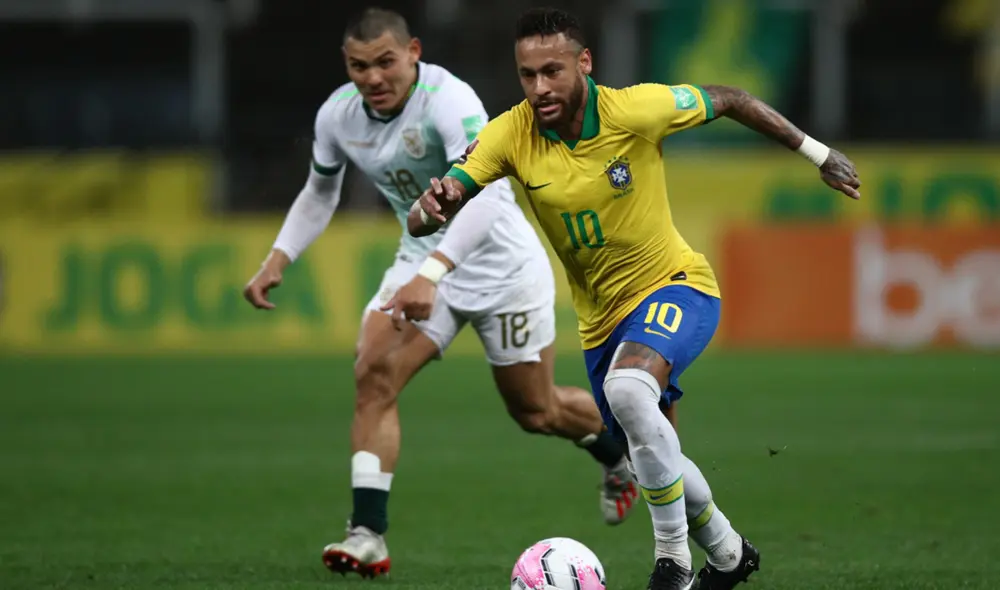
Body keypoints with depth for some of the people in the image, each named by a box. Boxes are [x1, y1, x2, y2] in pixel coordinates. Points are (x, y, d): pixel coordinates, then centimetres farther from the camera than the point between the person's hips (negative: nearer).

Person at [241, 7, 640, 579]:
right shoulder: (338, 114, -9)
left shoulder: (448, 99, -31)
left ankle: (622, 452, 43)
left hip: (501, 267, -5)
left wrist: (431, 273, -56)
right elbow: (320, 193, 12)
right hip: (423, 262, 5)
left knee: (535, 411, 9)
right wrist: (277, 260, -1)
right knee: (374, 373, -19)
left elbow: (485, 192, -45)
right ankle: (369, 535, -20)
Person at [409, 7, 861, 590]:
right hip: (601, 317, 5)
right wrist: (434, 205, -43)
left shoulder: (637, 109, -22)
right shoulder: (509, 136, -15)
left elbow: (728, 99, -4)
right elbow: (419, 222, -19)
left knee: (627, 388, -35)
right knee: (652, 456, 17)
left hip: (675, 284, -5)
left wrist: (814, 151, -1)